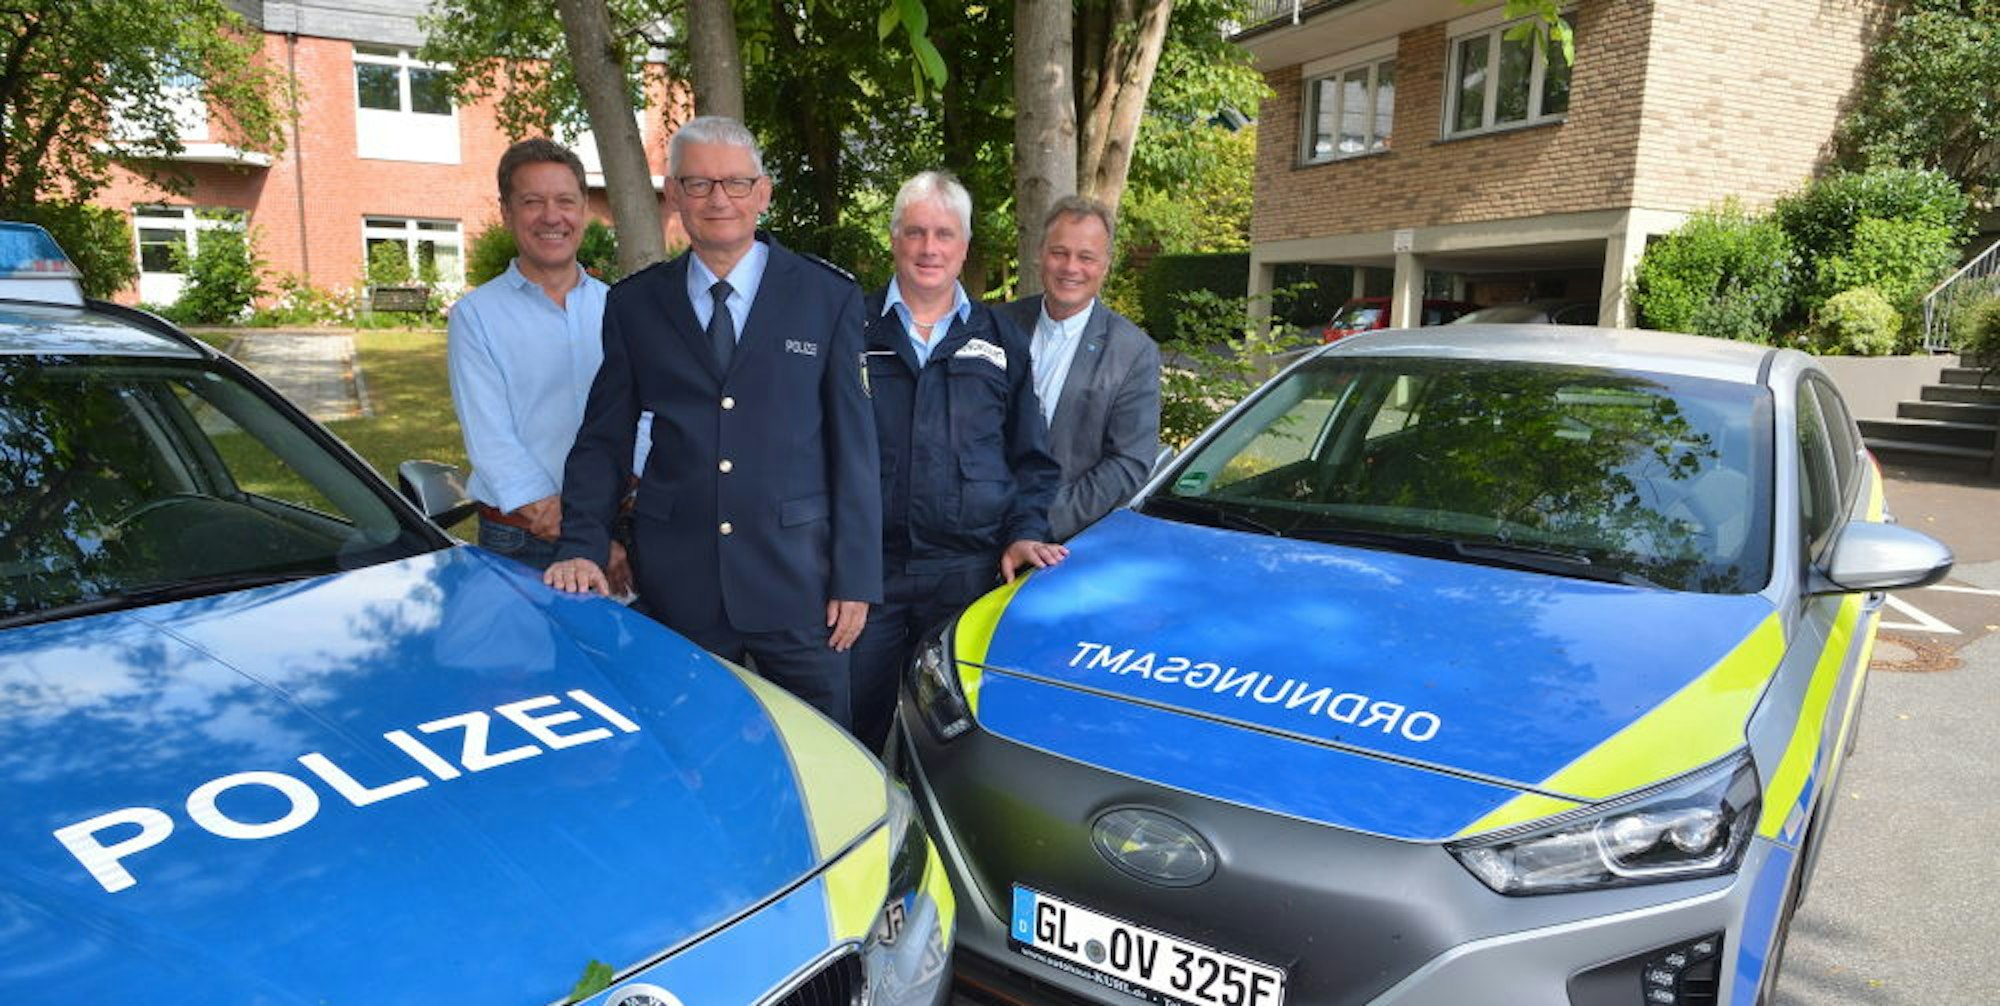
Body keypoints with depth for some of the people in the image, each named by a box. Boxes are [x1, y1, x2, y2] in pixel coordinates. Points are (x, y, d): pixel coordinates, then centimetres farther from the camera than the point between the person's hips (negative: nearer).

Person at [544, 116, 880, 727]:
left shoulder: (829, 297, 1)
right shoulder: (634, 304, 7)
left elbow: (854, 444, -1)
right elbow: (602, 440, 10)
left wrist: (856, 578, -4)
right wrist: (581, 548, -3)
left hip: (797, 580, -1)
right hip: (676, 584, 2)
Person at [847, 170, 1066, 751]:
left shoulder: (1000, 342, 11)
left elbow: (1033, 458, 14)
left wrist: (1025, 531, -1)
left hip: (968, 572, 1)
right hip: (865, 567, -1)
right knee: (859, 730, 5)